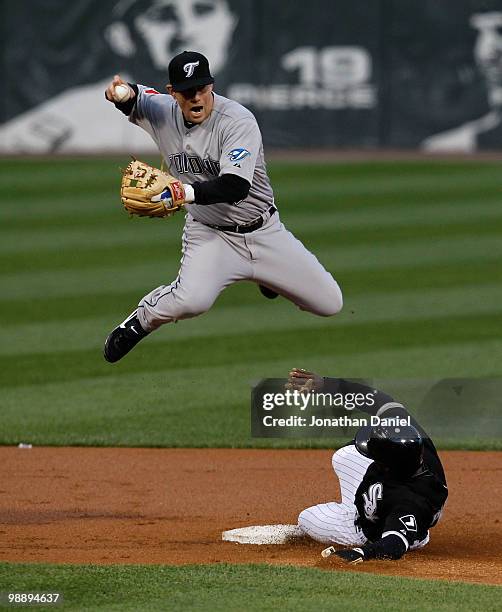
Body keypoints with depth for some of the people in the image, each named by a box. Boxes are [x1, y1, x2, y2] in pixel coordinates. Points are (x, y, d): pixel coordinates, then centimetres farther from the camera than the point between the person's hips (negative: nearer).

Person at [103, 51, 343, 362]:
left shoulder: (238, 121, -23)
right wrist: (124, 91, -19)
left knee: (330, 303, 5)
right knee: (192, 300, -34)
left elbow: (235, 187, -32)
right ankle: (139, 320, -1)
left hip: (264, 231, 0)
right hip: (210, 234, 0)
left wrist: (186, 192, -48)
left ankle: (268, 275, 36)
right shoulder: (163, 112, -8)